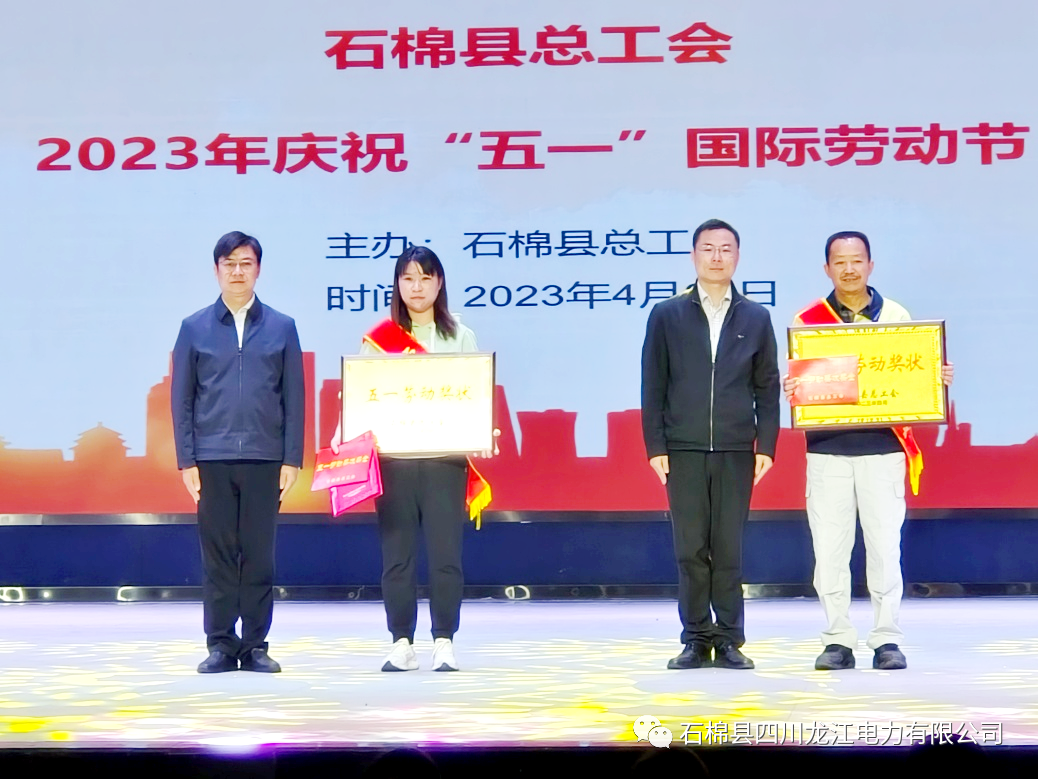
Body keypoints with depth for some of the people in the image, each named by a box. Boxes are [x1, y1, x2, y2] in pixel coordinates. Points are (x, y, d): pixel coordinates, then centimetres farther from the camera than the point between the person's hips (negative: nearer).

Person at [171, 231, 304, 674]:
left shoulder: (281, 328, 7)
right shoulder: (195, 329, 7)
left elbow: (294, 399, 7)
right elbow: (182, 399, 6)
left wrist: (292, 459, 0)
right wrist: (186, 461, -1)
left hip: (264, 459, 0)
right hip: (212, 460, 0)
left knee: (259, 555, 3)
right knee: (218, 555, 3)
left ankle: (256, 646, 11)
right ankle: (220, 645, 10)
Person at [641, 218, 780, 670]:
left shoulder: (756, 318, 10)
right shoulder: (667, 316, 7)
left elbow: (767, 387, 10)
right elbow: (653, 386, 6)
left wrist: (765, 445, 1)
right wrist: (655, 446, -1)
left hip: (736, 450, 0)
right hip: (683, 449, 0)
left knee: (729, 549, 1)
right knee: (690, 549, 0)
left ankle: (729, 641, 7)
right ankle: (696, 640, 6)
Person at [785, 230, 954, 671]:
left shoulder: (896, 317, 9)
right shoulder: (808, 321, 8)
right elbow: (797, 384, 7)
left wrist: (940, 379, -8)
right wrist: (790, 392, -15)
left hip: (883, 447, 0)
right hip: (827, 449, 0)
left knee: (885, 546, -2)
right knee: (829, 548, -1)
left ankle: (887, 639, 5)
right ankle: (838, 640, 7)